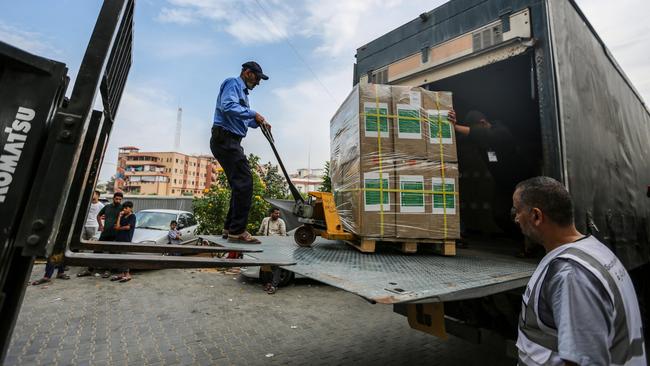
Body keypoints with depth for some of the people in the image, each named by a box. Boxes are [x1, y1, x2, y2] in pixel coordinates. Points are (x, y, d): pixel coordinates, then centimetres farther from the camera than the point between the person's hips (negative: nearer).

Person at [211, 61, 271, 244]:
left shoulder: (242, 91, 29)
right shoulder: (233, 83, -1)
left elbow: (241, 120, 27)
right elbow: (228, 106, -19)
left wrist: (258, 122, 11)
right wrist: (253, 113, -14)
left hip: (230, 142, 11)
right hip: (225, 139, -10)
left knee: (240, 185, 9)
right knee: (244, 182, -16)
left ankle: (230, 228, 14)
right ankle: (237, 231, -12)